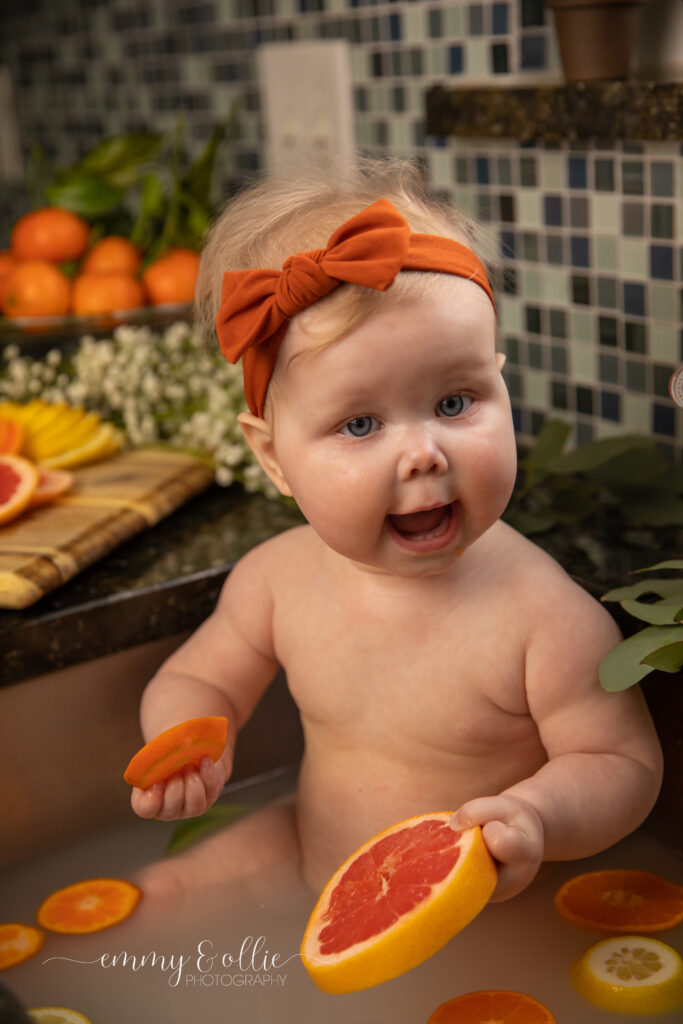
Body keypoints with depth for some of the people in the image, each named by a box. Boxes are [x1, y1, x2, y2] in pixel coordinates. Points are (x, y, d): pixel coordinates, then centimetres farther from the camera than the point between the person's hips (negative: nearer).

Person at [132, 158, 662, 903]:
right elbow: (196, 681, 3)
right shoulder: (276, 580, -13)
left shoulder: (548, 616, -27)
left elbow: (625, 764, -17)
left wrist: (536, 813, -37)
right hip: (308, 858, 4)